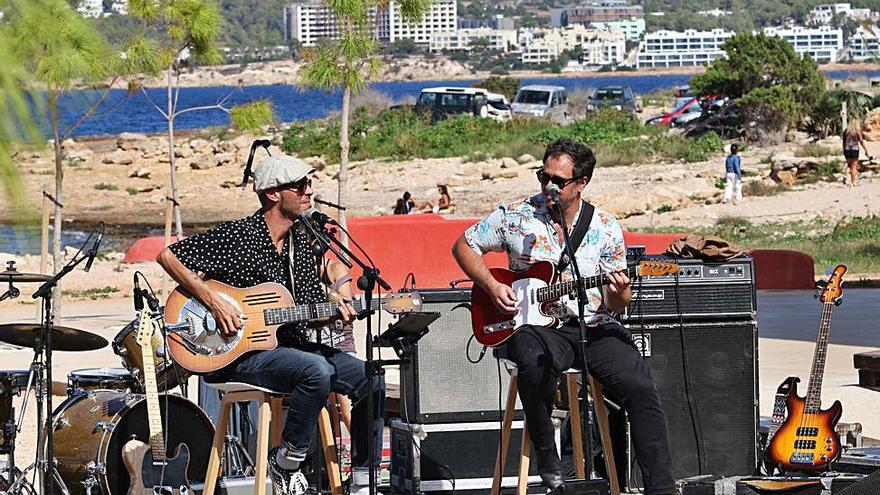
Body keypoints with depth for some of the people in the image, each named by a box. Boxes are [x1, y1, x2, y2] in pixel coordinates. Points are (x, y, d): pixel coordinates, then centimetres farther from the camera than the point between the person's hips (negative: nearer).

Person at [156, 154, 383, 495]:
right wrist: (214, 303, -19)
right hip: (240, 354, -8)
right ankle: (286, 462, -14)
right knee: (318, 371, -34)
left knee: (371, 379, -9)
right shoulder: (237, 237, -11)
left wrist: (335, 313, -6)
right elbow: (168, 256, -12)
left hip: (290, 344, 8)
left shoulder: (303, 241, 11)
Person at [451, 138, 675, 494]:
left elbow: (615, 304, 8)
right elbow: (464, 246, 14)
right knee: (534, 361, -38)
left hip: (595, 327, 1)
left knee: (640, 388, -23)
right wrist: (492, 287, -1)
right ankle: (546, 458, -16)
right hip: (536, 326, -1)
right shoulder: (515, 216, 2)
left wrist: (618, 294, -17)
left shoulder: (605, 228, 5)